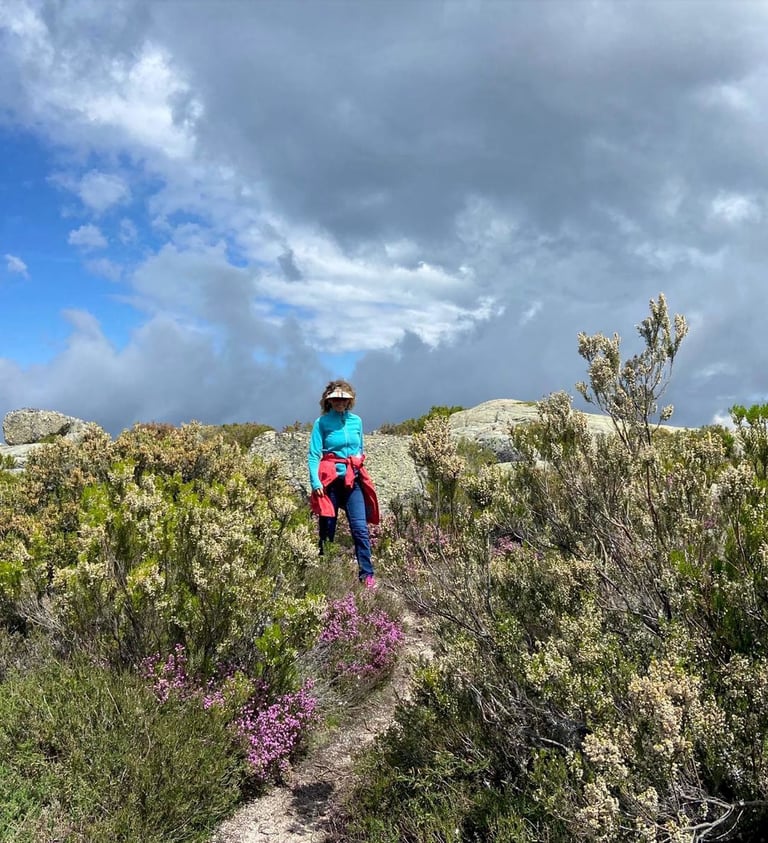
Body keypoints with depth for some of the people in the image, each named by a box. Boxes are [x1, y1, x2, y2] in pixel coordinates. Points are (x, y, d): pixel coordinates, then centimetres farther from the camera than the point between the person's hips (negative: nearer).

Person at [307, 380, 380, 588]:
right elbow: (313, 454, -8)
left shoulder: (356, 421, 9)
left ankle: (367, 574, -3)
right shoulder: (322, 422, -3)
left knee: (360, 527, -7)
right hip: (330, 480, -2)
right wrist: (315, 481, -19)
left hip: (353, 480, 3)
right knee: (327, 529, 6)